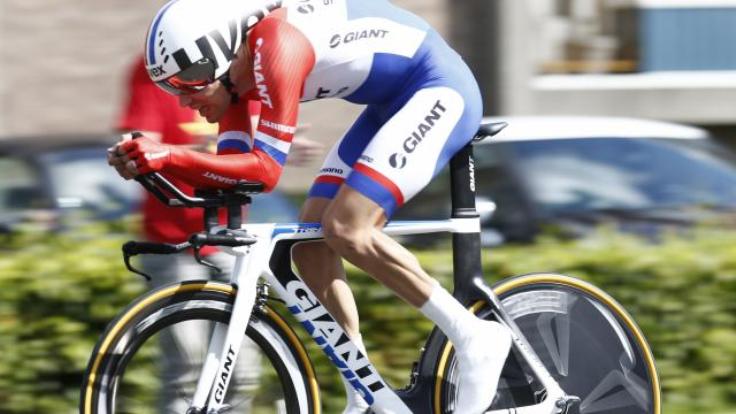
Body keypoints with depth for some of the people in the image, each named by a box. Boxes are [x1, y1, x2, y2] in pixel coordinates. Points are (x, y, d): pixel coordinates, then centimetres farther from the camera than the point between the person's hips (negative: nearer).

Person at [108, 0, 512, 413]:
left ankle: (475, 338, -13)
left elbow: (265, 169, -30)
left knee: (345, 230, -22)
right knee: (310, 241, 1)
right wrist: (150, 161, -17)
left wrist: (169, 156, -35)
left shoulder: (277, 46, -28)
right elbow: (232, 168, -3)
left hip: (440, 90, -10)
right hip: (393, 102, 10)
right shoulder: (235, 64, 0)